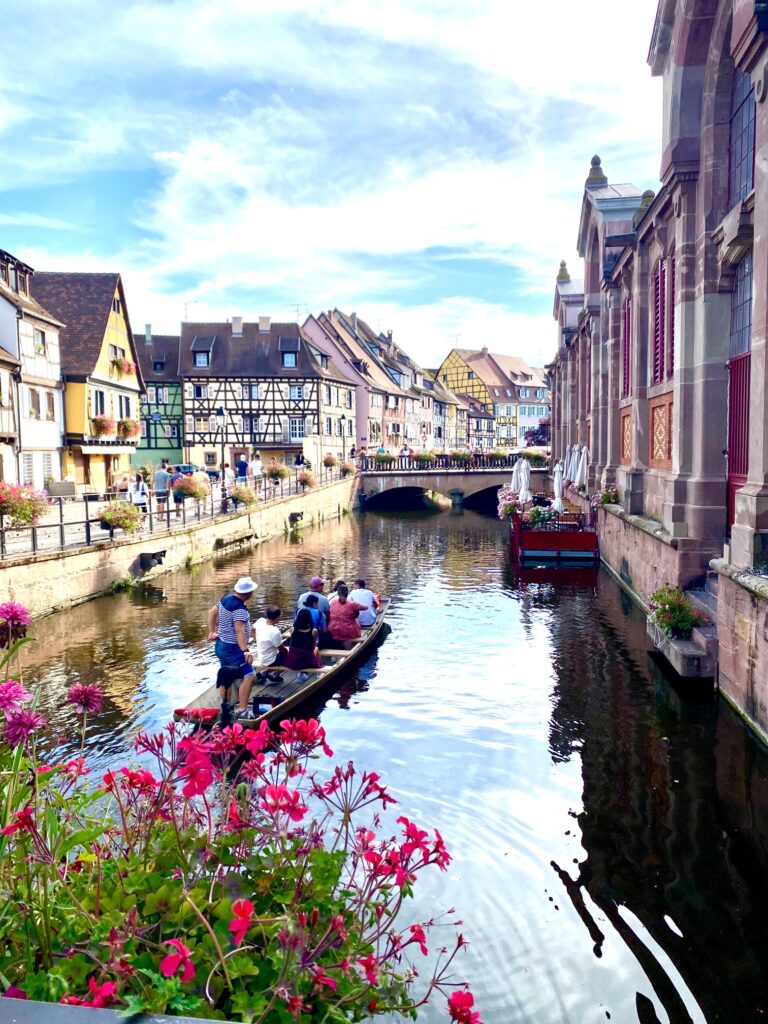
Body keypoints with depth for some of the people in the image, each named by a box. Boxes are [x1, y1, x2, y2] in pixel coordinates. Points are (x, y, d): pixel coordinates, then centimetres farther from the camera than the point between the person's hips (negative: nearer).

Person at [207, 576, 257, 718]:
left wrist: (212, 632, 19)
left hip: (221, 645, 10)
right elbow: (240, 631, -33)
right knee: (249, 676, -13)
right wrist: (246, 651, -39)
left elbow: (212, 613, 14)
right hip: (233, 648, -10)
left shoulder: (226, 598, 3)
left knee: (226, 678, 20)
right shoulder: (240, 608, -24)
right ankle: (242, 711, -17)